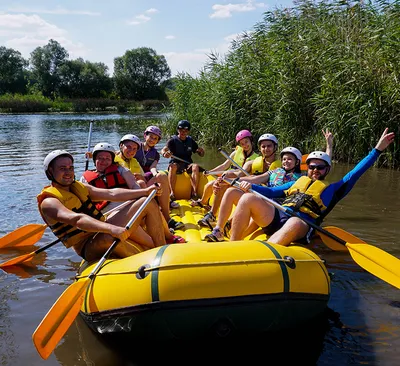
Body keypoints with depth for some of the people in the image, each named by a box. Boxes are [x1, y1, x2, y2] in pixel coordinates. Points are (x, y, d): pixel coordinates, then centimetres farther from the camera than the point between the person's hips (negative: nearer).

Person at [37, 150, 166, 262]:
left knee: (148, 203, 3)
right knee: (109, 238, -44)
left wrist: (145, 191, -4)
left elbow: (111, 194, 7)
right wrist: (111, 229, -44)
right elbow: (76, 219, -29)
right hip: (89, 248, -8)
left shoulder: (79, 187, 14)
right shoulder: (49, 202, -10)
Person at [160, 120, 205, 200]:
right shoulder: (173, 140, 4)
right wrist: (165, 154, -37)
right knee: (173, 166, -37)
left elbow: (201, 154, 17)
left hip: (188, 164, 2)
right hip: (176, 164, -2)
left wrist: (201, 151, -8)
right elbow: (163, 150, -12)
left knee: (195, 166, -31)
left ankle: (194, 193, -35)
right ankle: (172, 193, -40)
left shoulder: (190, 141, 15)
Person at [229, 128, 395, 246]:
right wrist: (250, 186, 15)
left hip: (301, 225, -3)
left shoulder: (332, 189, 27)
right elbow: (271, 192, 31)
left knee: (295, 223, -42)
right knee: (248, 199, -23)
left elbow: (355, 173, 21)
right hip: (276, 217, 4)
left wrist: (378, 149, 15)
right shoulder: (297, 182, 35)